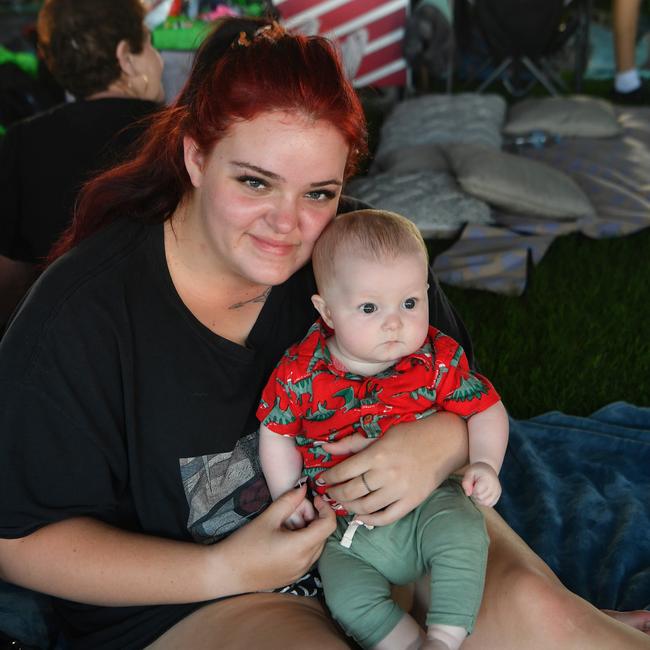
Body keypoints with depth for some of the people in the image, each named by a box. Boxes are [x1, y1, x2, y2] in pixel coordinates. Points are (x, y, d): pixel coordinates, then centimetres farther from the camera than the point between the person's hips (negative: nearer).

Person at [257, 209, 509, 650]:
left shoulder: (439, 360, -10)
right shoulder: (300, 372, -13)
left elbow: (486, 410, 1)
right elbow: (276, 432, 2)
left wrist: (485, 464, -15)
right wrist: (288, 497, -5)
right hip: (348, 534, 0)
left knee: (464, 531, -27)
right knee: (349, 600, -20)